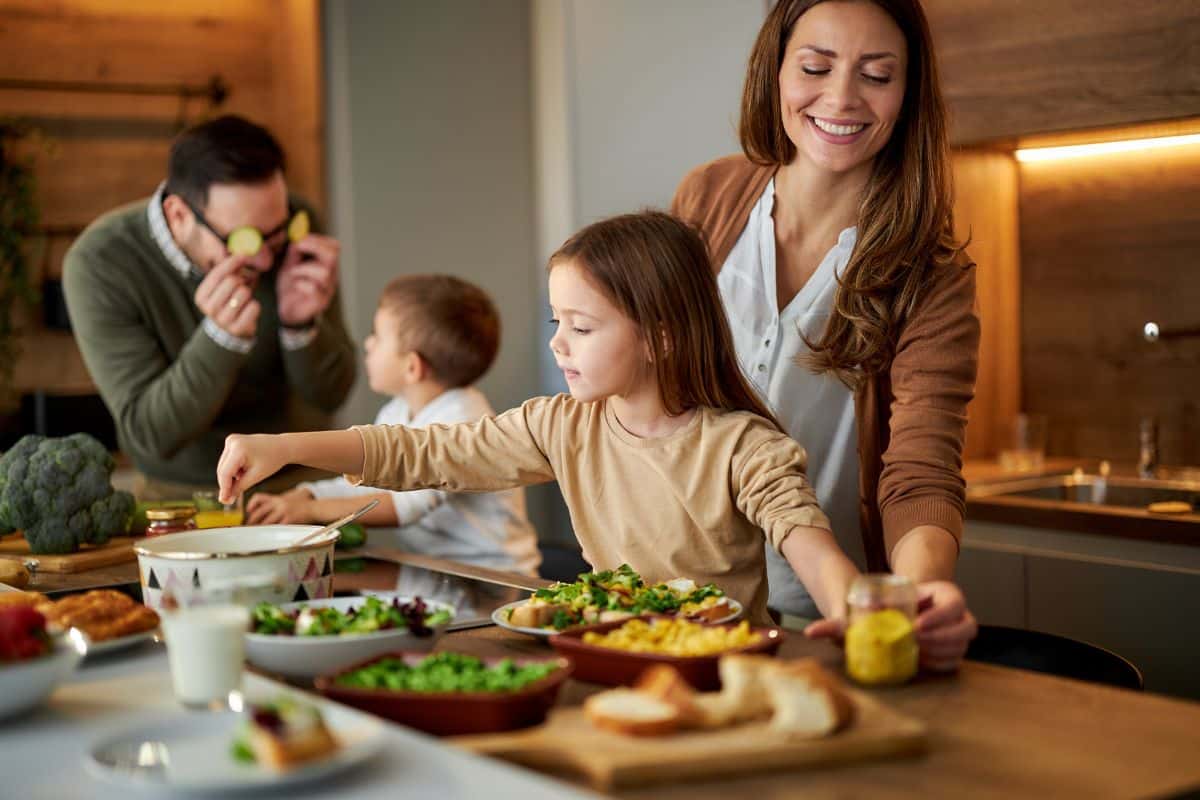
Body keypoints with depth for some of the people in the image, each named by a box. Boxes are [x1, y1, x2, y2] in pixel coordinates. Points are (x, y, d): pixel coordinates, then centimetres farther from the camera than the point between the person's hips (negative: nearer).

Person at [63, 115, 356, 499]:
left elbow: (329, 395, -6)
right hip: (181, 495, -1)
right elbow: (151, 434, -19)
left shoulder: (294, 228, -12)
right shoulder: (99, 262, -20)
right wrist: (222, 337, -33)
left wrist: (302, 324, -25)